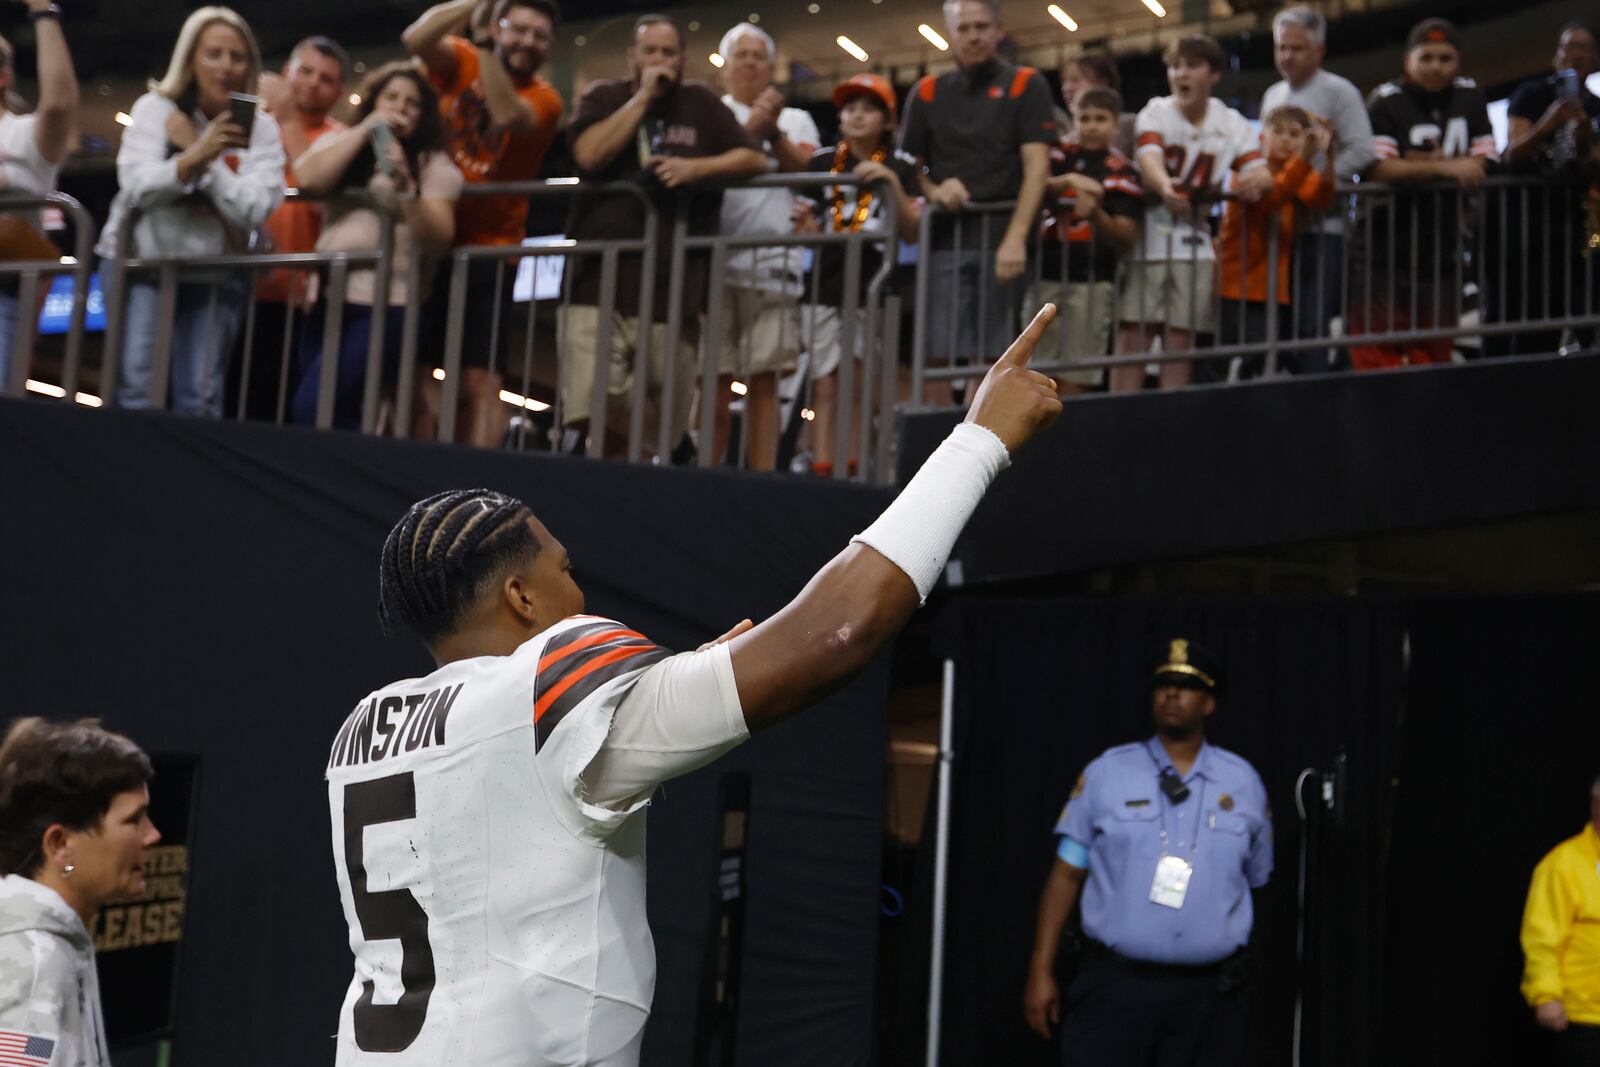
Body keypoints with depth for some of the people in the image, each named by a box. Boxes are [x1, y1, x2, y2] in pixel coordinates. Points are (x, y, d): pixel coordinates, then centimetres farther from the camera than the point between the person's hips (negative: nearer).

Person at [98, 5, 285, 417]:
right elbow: (136, 186, -16)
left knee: (201, 399, -2)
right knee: (136, 388, -12)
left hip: (219, 273, 1)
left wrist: (199, 152, -17)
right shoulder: (154, 108, -2)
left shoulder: (260, 128, -1)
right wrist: (195, 156, -31)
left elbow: (252, 210, -14)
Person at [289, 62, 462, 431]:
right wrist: (365, 129, -6)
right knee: (333, 414, 3)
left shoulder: (433, 163, 3)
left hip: (387, 304, -5)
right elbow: (309, 179, -6)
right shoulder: (341, 143, 15)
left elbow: (439, 238, -9)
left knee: (314, 408, -16)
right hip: (329, 298, 5)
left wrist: (406, 188, -23)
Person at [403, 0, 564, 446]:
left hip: (488, 251, -3)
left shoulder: (544, 98, -3)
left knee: (478, 380, -9)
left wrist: (488, 52, -21)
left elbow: (507, 115, -24)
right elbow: (415, 39, -16)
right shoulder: (461, 61, 4)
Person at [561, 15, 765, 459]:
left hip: (673, 290, 1)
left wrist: (695, 166, -10)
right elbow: (589, 156, -9)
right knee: (592, 415, -13)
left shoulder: (700, 103, 12)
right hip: (597, 285, -1)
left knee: (666, 430, 4)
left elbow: (754, 159, 6)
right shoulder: (602, 98, 10)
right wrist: (643, 97, -6)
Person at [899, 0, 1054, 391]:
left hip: (1003, 238, -2)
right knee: (940, 353, -4)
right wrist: (933, 191, -8)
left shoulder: (1026, 85, 6)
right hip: (945, 238, 2)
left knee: (993, 355, -1)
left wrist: (1016, 237, -16)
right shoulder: (927, 92, 14)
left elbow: (1036, 165, -4)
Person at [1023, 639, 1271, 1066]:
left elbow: (1256, 882, 15)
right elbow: (1066, 876, 2)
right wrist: (1040, 972, -3)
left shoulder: (1244, 783, 7)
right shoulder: (1105, 773, 2)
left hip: (1208, 995, 2)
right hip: (1113, 984, -2)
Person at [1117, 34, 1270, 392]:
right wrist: (1164, 186, -46)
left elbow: (1260, 171, -9)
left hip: (1194, 244, 2)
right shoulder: (1155, 113, -2)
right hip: (1146, 233, -2)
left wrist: (1256, 181, -36)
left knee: (1180, 339, 2)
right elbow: (1149, 157, -22)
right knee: (1132, 335, -7)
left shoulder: (1232, 125, 3)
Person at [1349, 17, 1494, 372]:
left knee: (1435, 352, 8)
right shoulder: (1386, 100, -5)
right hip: (1385, 245, -4)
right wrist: (1445, 167, -20)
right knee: (1377, 354, -7)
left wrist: (1421, 163, -10)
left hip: (1443, 247, 5)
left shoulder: (1470, 97, 10)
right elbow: (1379, 170, -18)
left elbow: (1480, 166, 3)